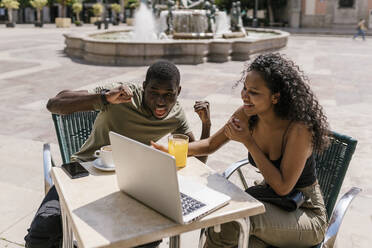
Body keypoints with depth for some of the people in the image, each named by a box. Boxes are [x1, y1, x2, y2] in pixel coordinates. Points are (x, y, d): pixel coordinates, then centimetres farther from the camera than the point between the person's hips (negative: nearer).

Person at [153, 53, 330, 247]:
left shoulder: (298, 129, -27)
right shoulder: (247, 115, -10)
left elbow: (283, 187, -24)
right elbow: (210, 145, 3)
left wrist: (248, 142, -27)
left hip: (306, 214, -4)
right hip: (268, 197, 4)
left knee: (231, 221, -29)